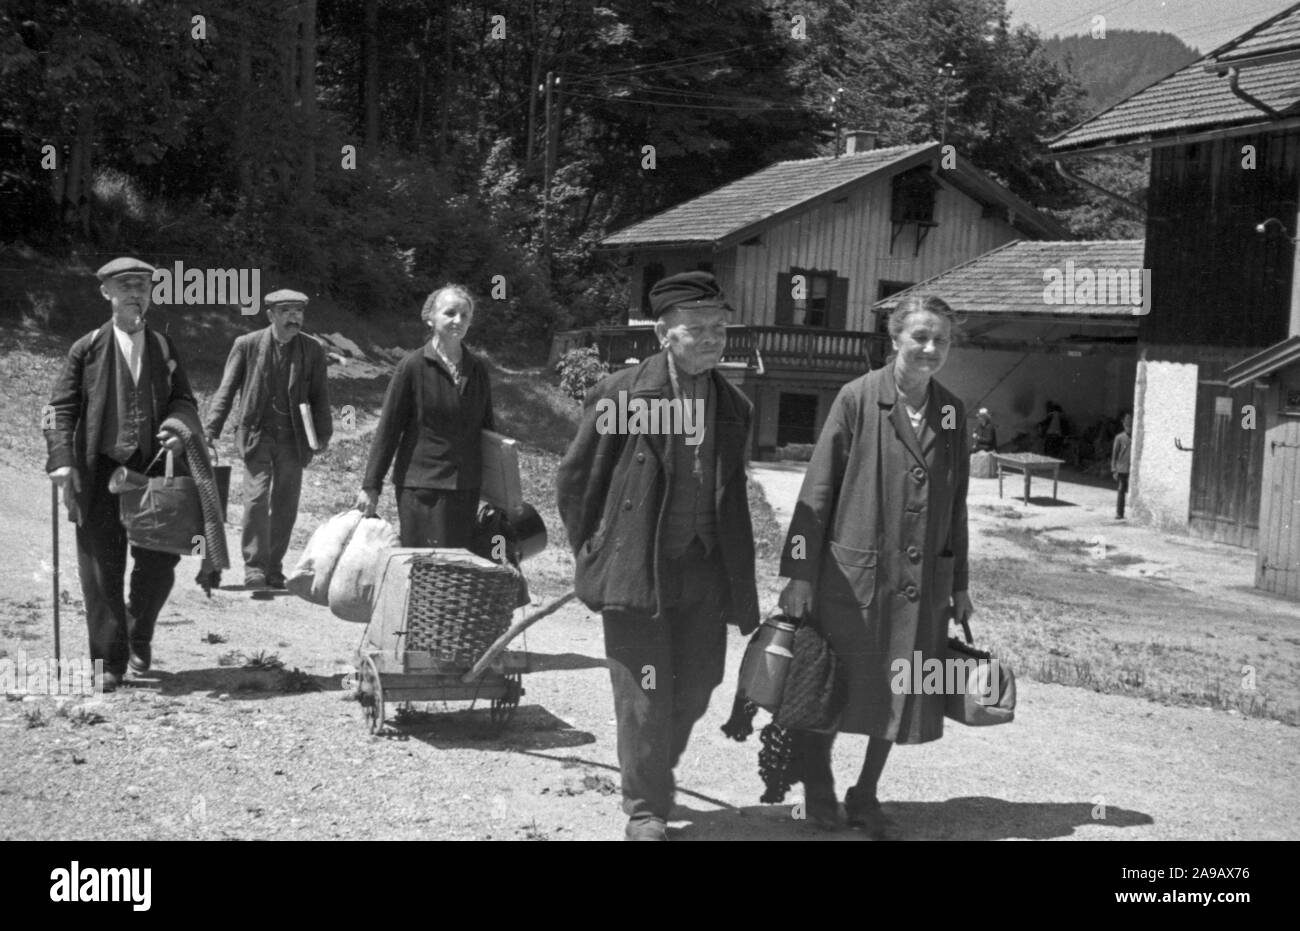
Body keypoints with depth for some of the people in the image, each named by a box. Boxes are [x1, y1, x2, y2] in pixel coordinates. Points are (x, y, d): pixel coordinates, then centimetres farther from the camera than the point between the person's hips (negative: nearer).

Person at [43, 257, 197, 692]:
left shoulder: (164, 347, 10)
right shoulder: (87, 349, 2)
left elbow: (184, 400, 9)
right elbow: (61, 409, 0)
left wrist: (179, 427, -14)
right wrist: (62, 460, -14)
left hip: (151, 470, 2)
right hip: (98, 473, -2)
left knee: (159, 563, 3)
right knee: (102, 571, 1)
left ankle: (139, 636, 31)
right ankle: (110, 663, 11)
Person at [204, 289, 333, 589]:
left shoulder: (312, 350, 5)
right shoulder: (247, 345, 1)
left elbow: (320, 396, 9)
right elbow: (226, 390, 2)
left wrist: (323, 434, 1)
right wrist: (210, 429, -6)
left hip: (293, 438, 2)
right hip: (257, 434, -2)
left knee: (285, 506, 4)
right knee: (256, 498, -12)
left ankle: (274, 569, 15)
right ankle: (254, 566, -6)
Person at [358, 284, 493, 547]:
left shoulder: (477, 368, 8)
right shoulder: (413, 367, -5)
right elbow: (387, 429, -2)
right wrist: (371, 486, -4)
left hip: (466, 486, 4)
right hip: (421, 485, -4)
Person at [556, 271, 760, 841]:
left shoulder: (735, 407, 7)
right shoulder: (621, 395, -8)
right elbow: (575, 480, 0)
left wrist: (739, 576, 10)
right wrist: (594, 556, 3)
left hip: (705, 570, 5)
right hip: (637, 566, -4)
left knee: (694, 687, 11)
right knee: (644, 694, 1)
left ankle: (653, 771, 38)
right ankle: (645, 811, 17)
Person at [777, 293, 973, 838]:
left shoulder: (951, 411, 6)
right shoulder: (858, 398, -7)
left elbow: (955, 503, 12)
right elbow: (817, 488, -7)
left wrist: (958, 584, 12)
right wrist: (800, 573, -11)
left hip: (921, 583, 4)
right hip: (852, 574, -4)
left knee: (900, 697, 10)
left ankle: (865, 798, 28)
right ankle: (818, 792, 28)